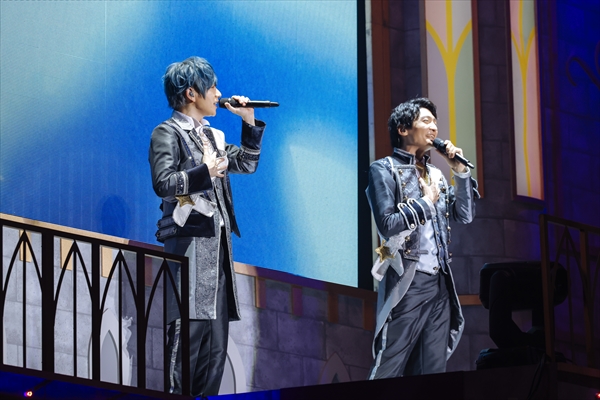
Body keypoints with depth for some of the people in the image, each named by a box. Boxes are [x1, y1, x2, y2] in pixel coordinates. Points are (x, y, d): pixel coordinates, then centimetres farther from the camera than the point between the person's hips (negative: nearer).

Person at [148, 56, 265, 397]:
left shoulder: (211, 135, 20)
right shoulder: (168, 133, -4)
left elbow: (247, 164, 27)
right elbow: (163, 183, -15)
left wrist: (250, 123, 17)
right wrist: (204, 173, -26)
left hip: (218, 244, 9)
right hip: (189, 245, -9)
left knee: (216, 340, 7)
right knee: (187, 331, -15)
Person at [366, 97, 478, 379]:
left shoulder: (435, 174, 18)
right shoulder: (384, 170, -2)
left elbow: (465, 215, 13)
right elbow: (387, 225, -13)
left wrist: (460, 171, 7)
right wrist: (426, 202, -5)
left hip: (439, 283, 7)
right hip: (406, 283, -7)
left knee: (433, 372, 4)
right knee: (389, 372, -7)